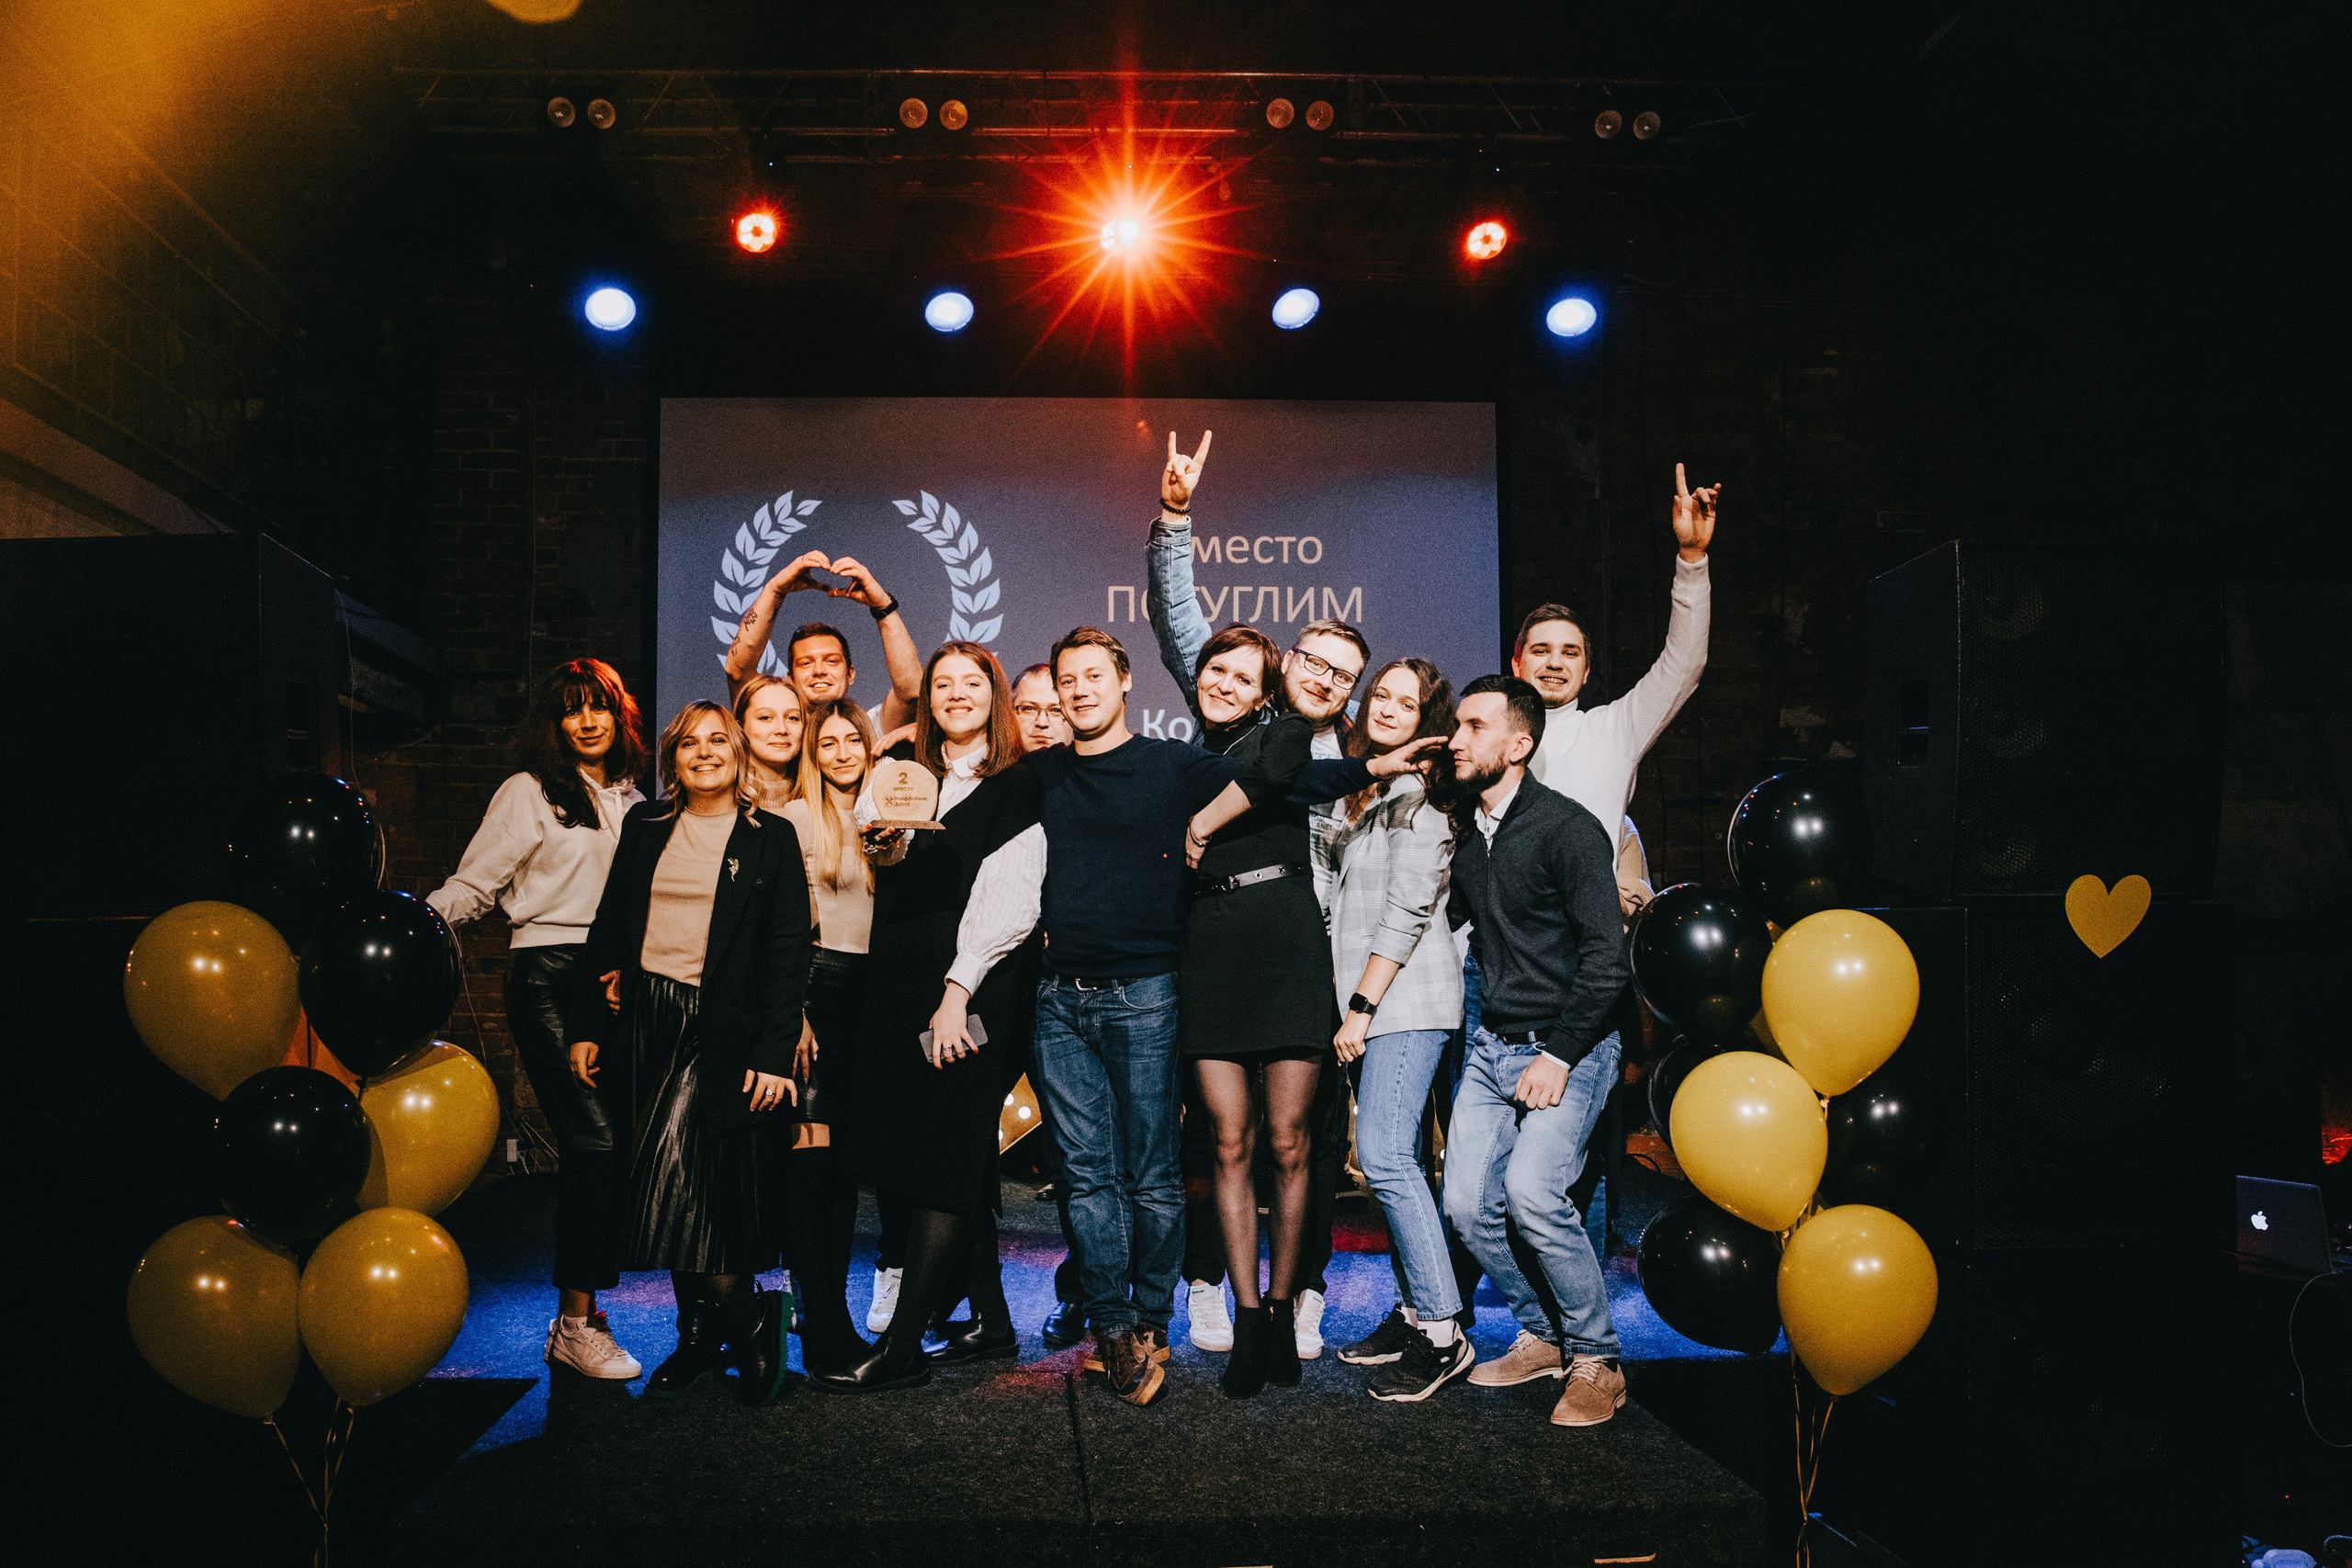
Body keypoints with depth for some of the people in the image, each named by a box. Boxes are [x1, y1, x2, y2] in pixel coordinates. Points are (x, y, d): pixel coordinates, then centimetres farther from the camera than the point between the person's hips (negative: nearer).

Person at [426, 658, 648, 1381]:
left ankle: (582, 1311, 8)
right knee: (593, 1138, -14)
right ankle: (573, 1325, -7)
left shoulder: (631, 799, 19)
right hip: (550, 977, -5)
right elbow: (472, 885, -2)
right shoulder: (529, 793, 3)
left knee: (616, 1141, -2)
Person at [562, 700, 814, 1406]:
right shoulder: (645, 826, 12)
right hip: (646, 1023, 4)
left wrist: (775, 1055, -10)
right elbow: (609, 927, 14)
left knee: (678, 1178, -16)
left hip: (724, 1030, -4)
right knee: (674, 1189, 7)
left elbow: (788, 952, -3)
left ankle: (747, 1316, 2)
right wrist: (586, 1024, 8)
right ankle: (700, 1336, 19)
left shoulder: (771, 838, 1)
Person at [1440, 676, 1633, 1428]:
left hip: (1569, 1047, -7)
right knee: (1467, 1203, 0)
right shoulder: (1464, 831, 9)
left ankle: (1595, 1358, -4)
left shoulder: (1566, 828, -13)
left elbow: (1605, 956, -15)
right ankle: (1541, 1337, 21)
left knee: (1532, 1188, -23)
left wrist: (1560, 1055, -18)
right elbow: (1450, 920, 22)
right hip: (1493, 1046, 7)